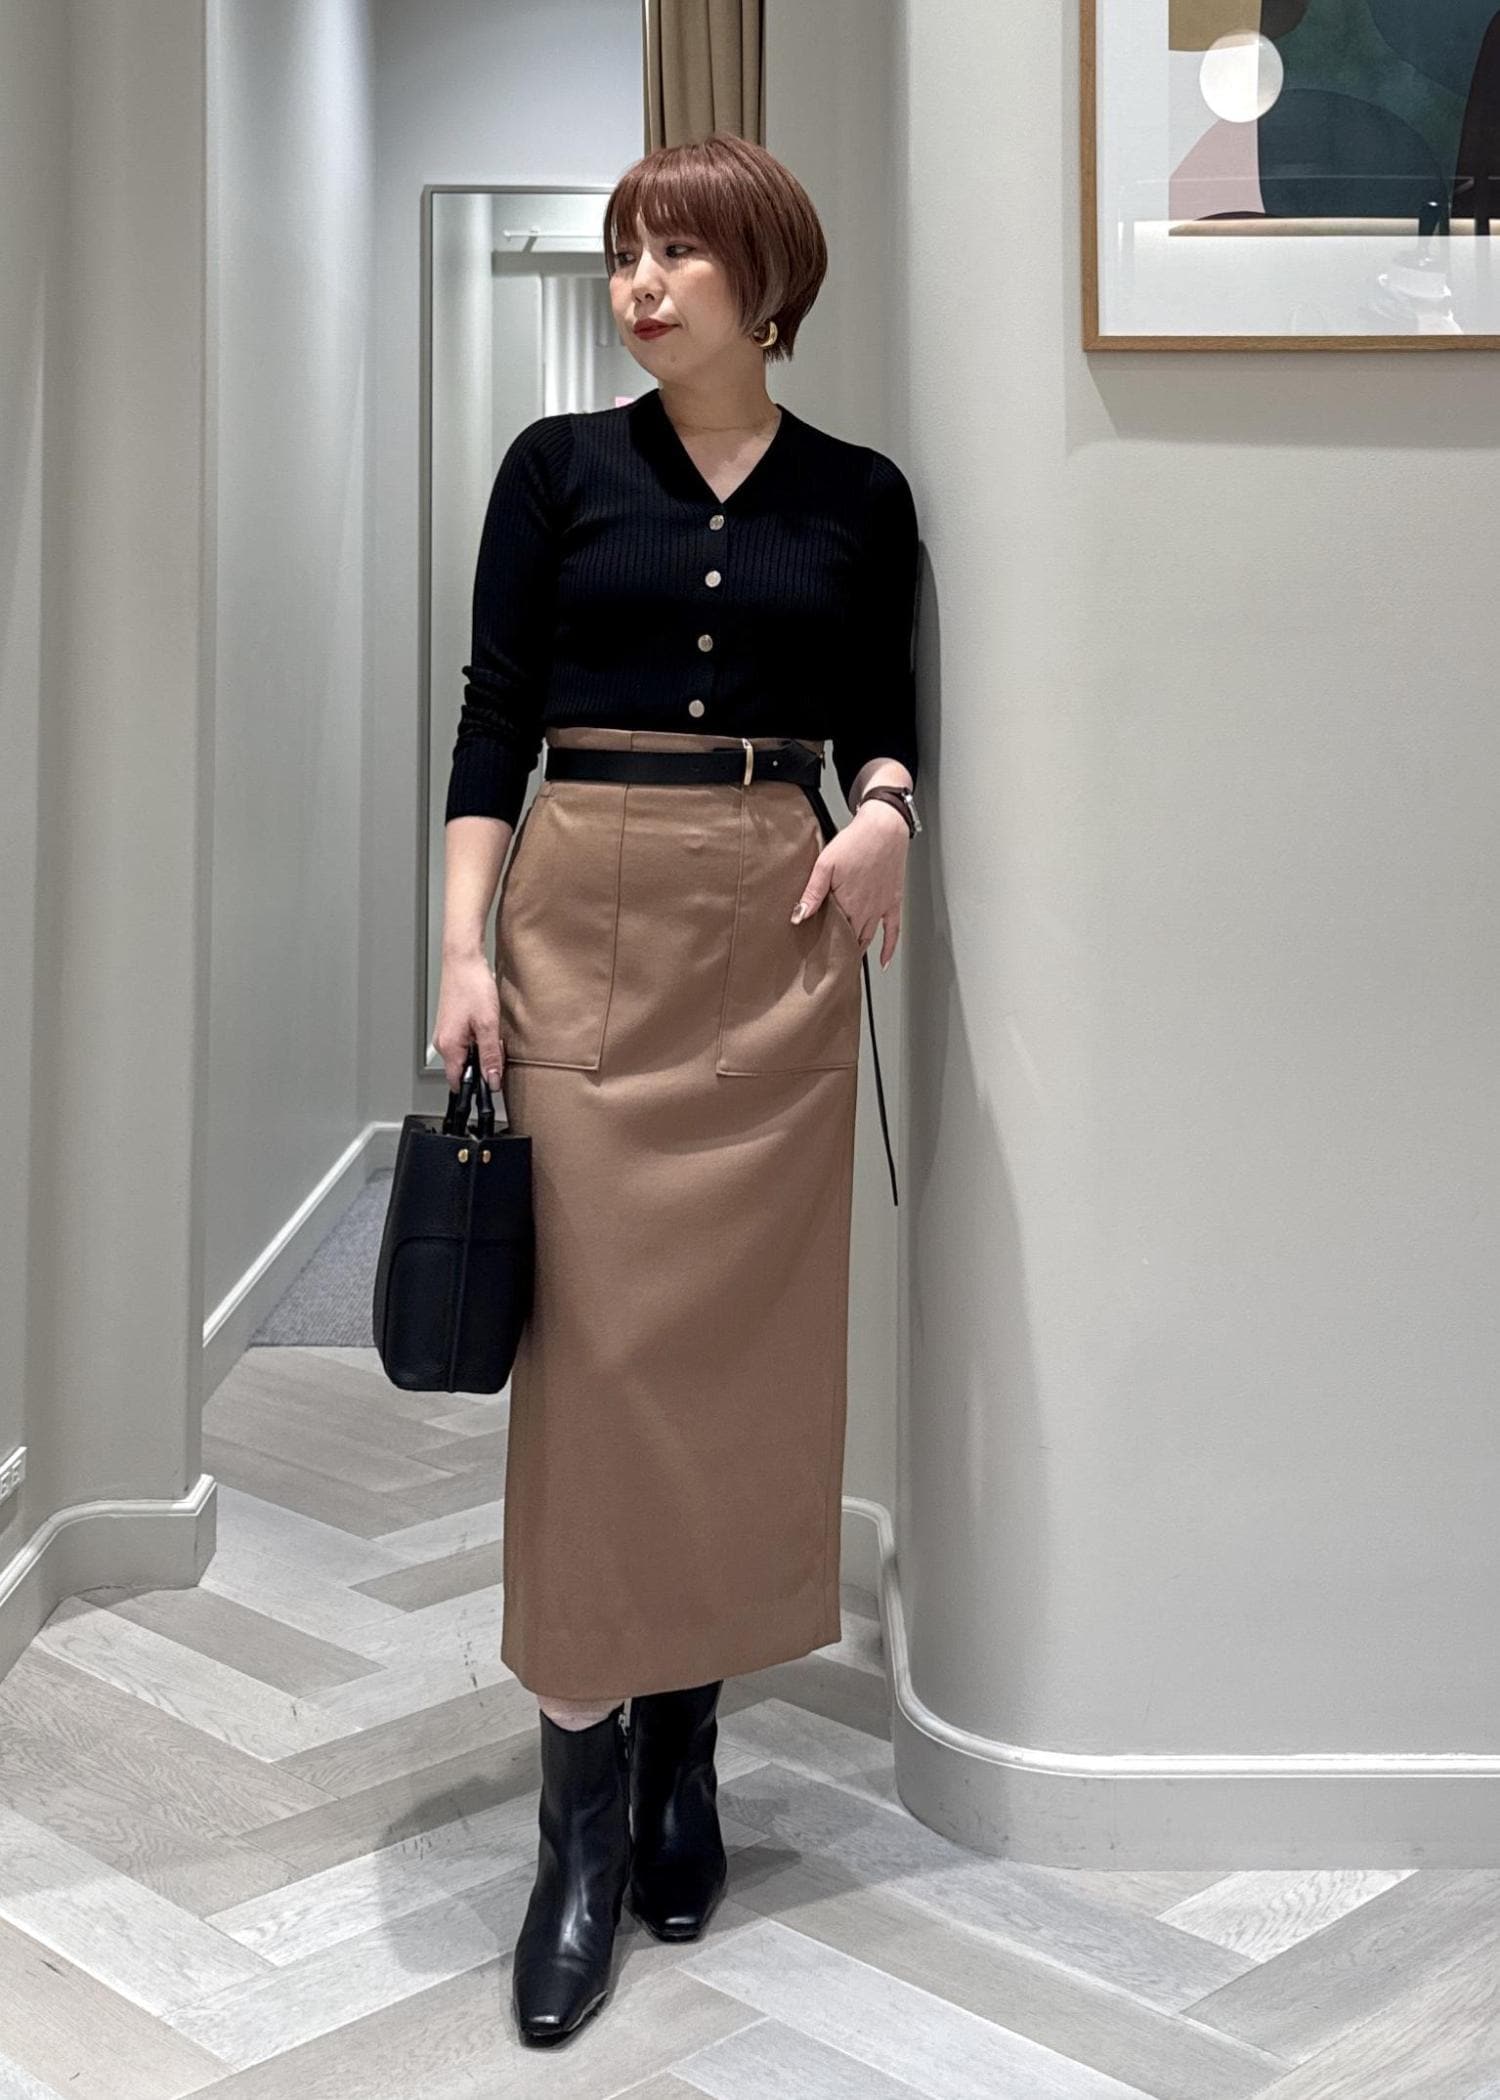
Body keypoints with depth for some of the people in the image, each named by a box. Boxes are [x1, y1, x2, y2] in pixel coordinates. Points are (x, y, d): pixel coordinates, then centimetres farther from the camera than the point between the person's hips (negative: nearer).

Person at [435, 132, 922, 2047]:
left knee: (748, 1343, 4)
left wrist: (885, 812, -9)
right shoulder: (559, 467, 5)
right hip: (584, 930, -1)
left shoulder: (856, 497, 9)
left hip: (776, 939, 2)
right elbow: (493, 716, 1)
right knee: (597, 1350, -5)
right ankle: (585, 1821, 4)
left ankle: (684, 1751, 20)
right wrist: (464, 949, -8)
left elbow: (880, 719, 14)